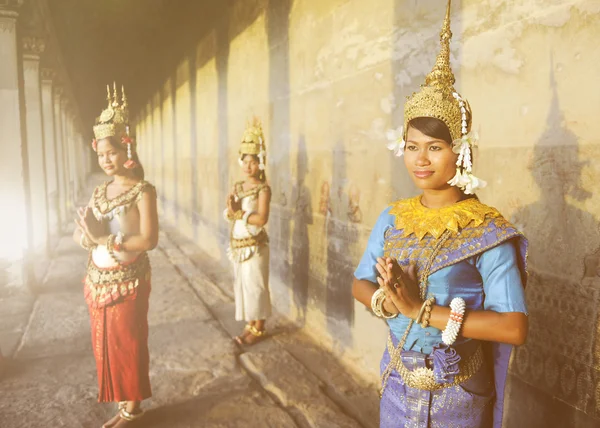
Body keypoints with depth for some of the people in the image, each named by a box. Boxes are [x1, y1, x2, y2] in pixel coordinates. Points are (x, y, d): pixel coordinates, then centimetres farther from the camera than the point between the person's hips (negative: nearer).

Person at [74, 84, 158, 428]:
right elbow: (79, 235, 6)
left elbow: (149, 240, -21)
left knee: (128, 343, 5)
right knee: (106, 343, 14)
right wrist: (88, 234, -16)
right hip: (98, 280, 7)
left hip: (128, 282, -7)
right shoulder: (99, 192, 8)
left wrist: (104, 239, -19)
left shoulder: (142, 191, -13)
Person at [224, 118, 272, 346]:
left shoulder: (263, 189, -12)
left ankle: (259, 328, 15)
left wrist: (238, 213, -15)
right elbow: (227, 214, 2)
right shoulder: (237, 187, 8)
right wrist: (231, 209, -20)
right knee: (242, 284, 13)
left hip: (254, 245, -7)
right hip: (237, 244, 7)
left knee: (255, 286, 1)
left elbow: (262, 219, -23)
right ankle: (250, 325, 27)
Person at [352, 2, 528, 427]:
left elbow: (515, 328, -24)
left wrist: (422, 310, -28)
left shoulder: (488, 232, -18)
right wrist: (386, 300, -18)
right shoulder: (393, 219, -3)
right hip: (397, 380, 4)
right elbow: (360, 283, 4)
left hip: (456, 393, -4)